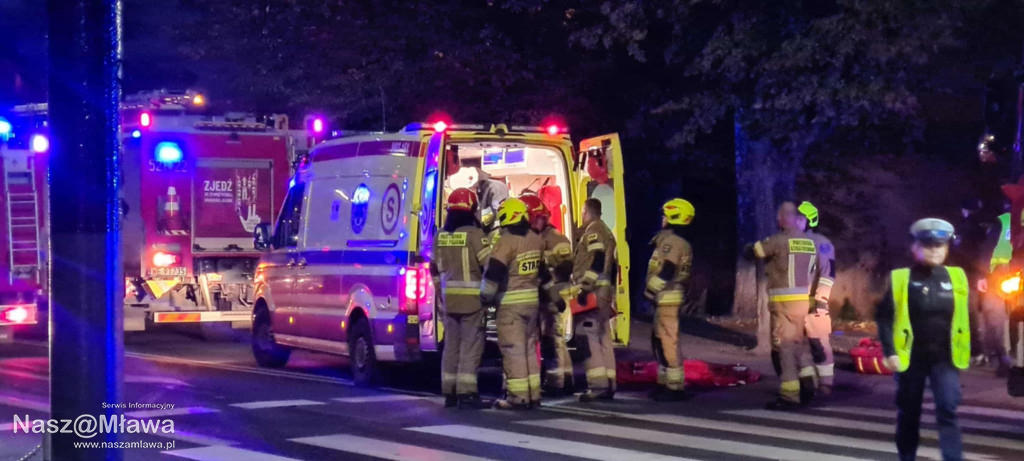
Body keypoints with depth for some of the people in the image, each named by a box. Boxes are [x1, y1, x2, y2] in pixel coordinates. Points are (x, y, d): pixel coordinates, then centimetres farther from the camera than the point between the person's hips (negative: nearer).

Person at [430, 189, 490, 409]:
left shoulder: (441, 236, 8)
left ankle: (449, 393, 14)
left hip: (449, 298, 6)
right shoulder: (474, 234, -11)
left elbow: (435, 269, 16)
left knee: (451, 344, 12)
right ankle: (466, 394, -6)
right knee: (470, 345, -3)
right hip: (472, 298, -6)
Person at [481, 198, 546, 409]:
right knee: (530, 347, 15)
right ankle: (533, 394, 17)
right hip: (532, 299, 7)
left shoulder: (506, 242, -16)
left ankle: (518, 396, -4)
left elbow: (493, 273, -20)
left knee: (513, 349, -3)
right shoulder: (536, 240, 8)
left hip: (510, 302, -7)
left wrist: (485, 296, -7)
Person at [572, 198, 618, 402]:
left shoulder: (593, 231, -7)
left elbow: (597, 262, -19)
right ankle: (608, 385, 10)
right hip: (603, 293, 10)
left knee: (588, 337, -13)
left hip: (592, 293, -10)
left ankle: (598, 385, -19)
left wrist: (584, 287, -22)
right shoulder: (606, 232, 23)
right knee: (603, 338, 10)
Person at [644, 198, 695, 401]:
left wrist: (650, 289, -14)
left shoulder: (671, 241, -14)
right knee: (659, 340, 17)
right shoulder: (678, 242, 18)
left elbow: (666, 271, -22)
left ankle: (675, 387, -8)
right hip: (667, 297, 11)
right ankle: (665, 383, 22)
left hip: (666, 297, -11)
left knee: (668, 342, -9)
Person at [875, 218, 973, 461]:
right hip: (911, 358, -1)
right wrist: (890, 352, -13)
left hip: (945, 358, 1)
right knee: (909, 414, 10)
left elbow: (964, 318, 11)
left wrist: (965, 352, 8)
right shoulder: (900, 279, -6)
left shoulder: (957, 278, 3)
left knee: (947, 411, -10)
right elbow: (884, 317, -5)